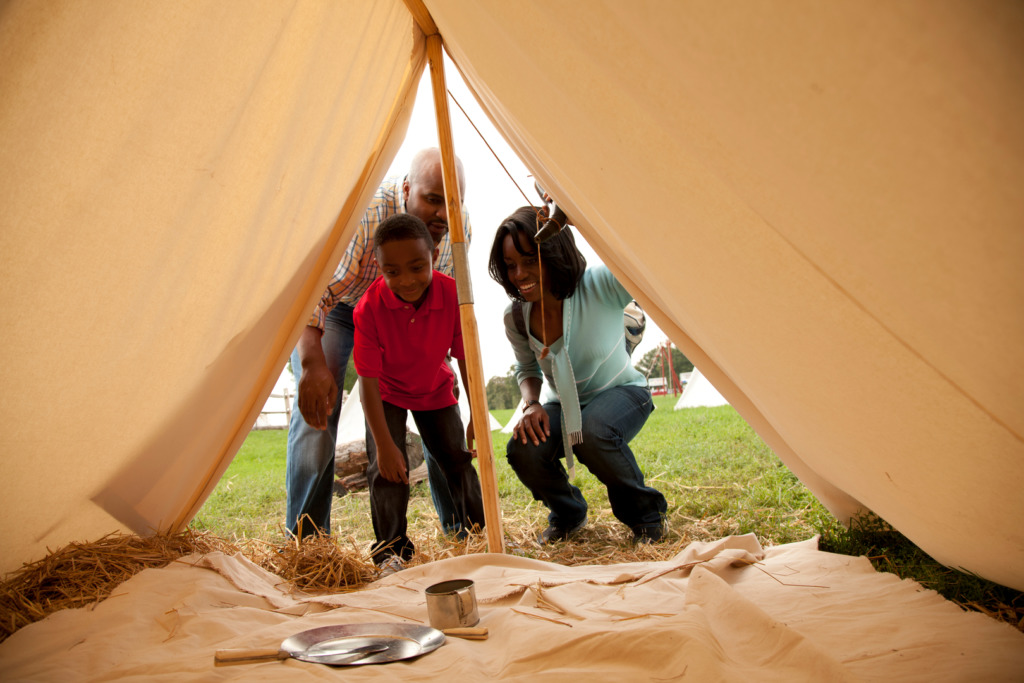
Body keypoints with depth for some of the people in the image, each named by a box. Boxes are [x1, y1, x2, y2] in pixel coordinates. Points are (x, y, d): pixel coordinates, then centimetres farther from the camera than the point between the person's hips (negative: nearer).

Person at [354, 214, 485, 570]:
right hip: (387, 394, -2)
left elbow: (466, 360, -16)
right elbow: (368, 380, -27)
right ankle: (391, 549, 2)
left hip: (435, 390, 2)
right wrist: (384, 444, -28)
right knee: (387, 466, -14)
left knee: (457, 457, 2)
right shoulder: (370, 307, -32)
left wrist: (477, 417, -14)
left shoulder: (452, 295, -27)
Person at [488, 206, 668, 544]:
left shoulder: (600, 286, -27)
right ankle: (567, 515, 8)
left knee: (593, 434, -38)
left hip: (621, 393, -4)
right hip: (561, 405, 4)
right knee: (523, 450, -26)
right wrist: (531, 404, -17)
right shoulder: (516, 317, -14)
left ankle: (645, 513, -8)